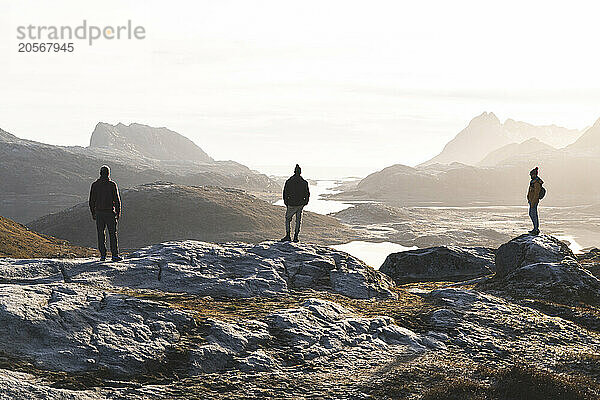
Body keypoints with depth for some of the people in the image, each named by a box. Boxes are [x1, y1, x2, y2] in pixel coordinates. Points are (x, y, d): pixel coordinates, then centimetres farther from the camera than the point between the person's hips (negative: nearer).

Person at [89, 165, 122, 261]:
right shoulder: (112, 185, -6)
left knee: (101, 235, 6)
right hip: (110, 213, -2)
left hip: (99, 213, 2)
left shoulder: (95, 185, 2)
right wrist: (118, 212, 3)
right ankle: (114, 254, -2)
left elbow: (91, 201, 5)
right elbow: (117, 200, -6)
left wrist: (93, 213, 13)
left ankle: (102, 255, 4)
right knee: (113, 234, 2)